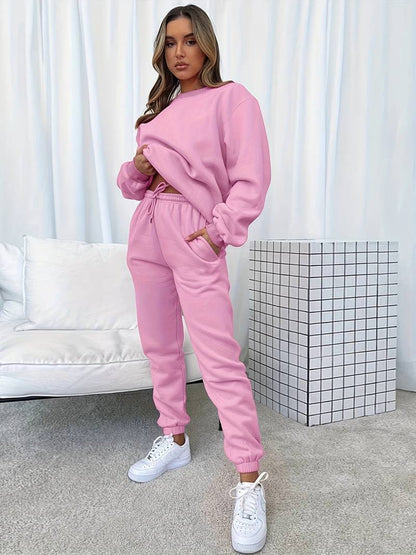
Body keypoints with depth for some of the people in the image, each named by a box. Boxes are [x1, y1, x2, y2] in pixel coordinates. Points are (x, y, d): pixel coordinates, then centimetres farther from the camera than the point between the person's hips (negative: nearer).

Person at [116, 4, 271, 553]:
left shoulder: (231, 98, 1)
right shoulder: (159, 109, 19)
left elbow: (253, 177, -8)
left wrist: (221, 229, -16)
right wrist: (135, 170, 0)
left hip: (196, 237, -7)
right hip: (147, 233, 7)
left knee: (219, 359, -10)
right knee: (160, 346, 13)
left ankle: (250, 481, 0)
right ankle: (175, 440, 31)